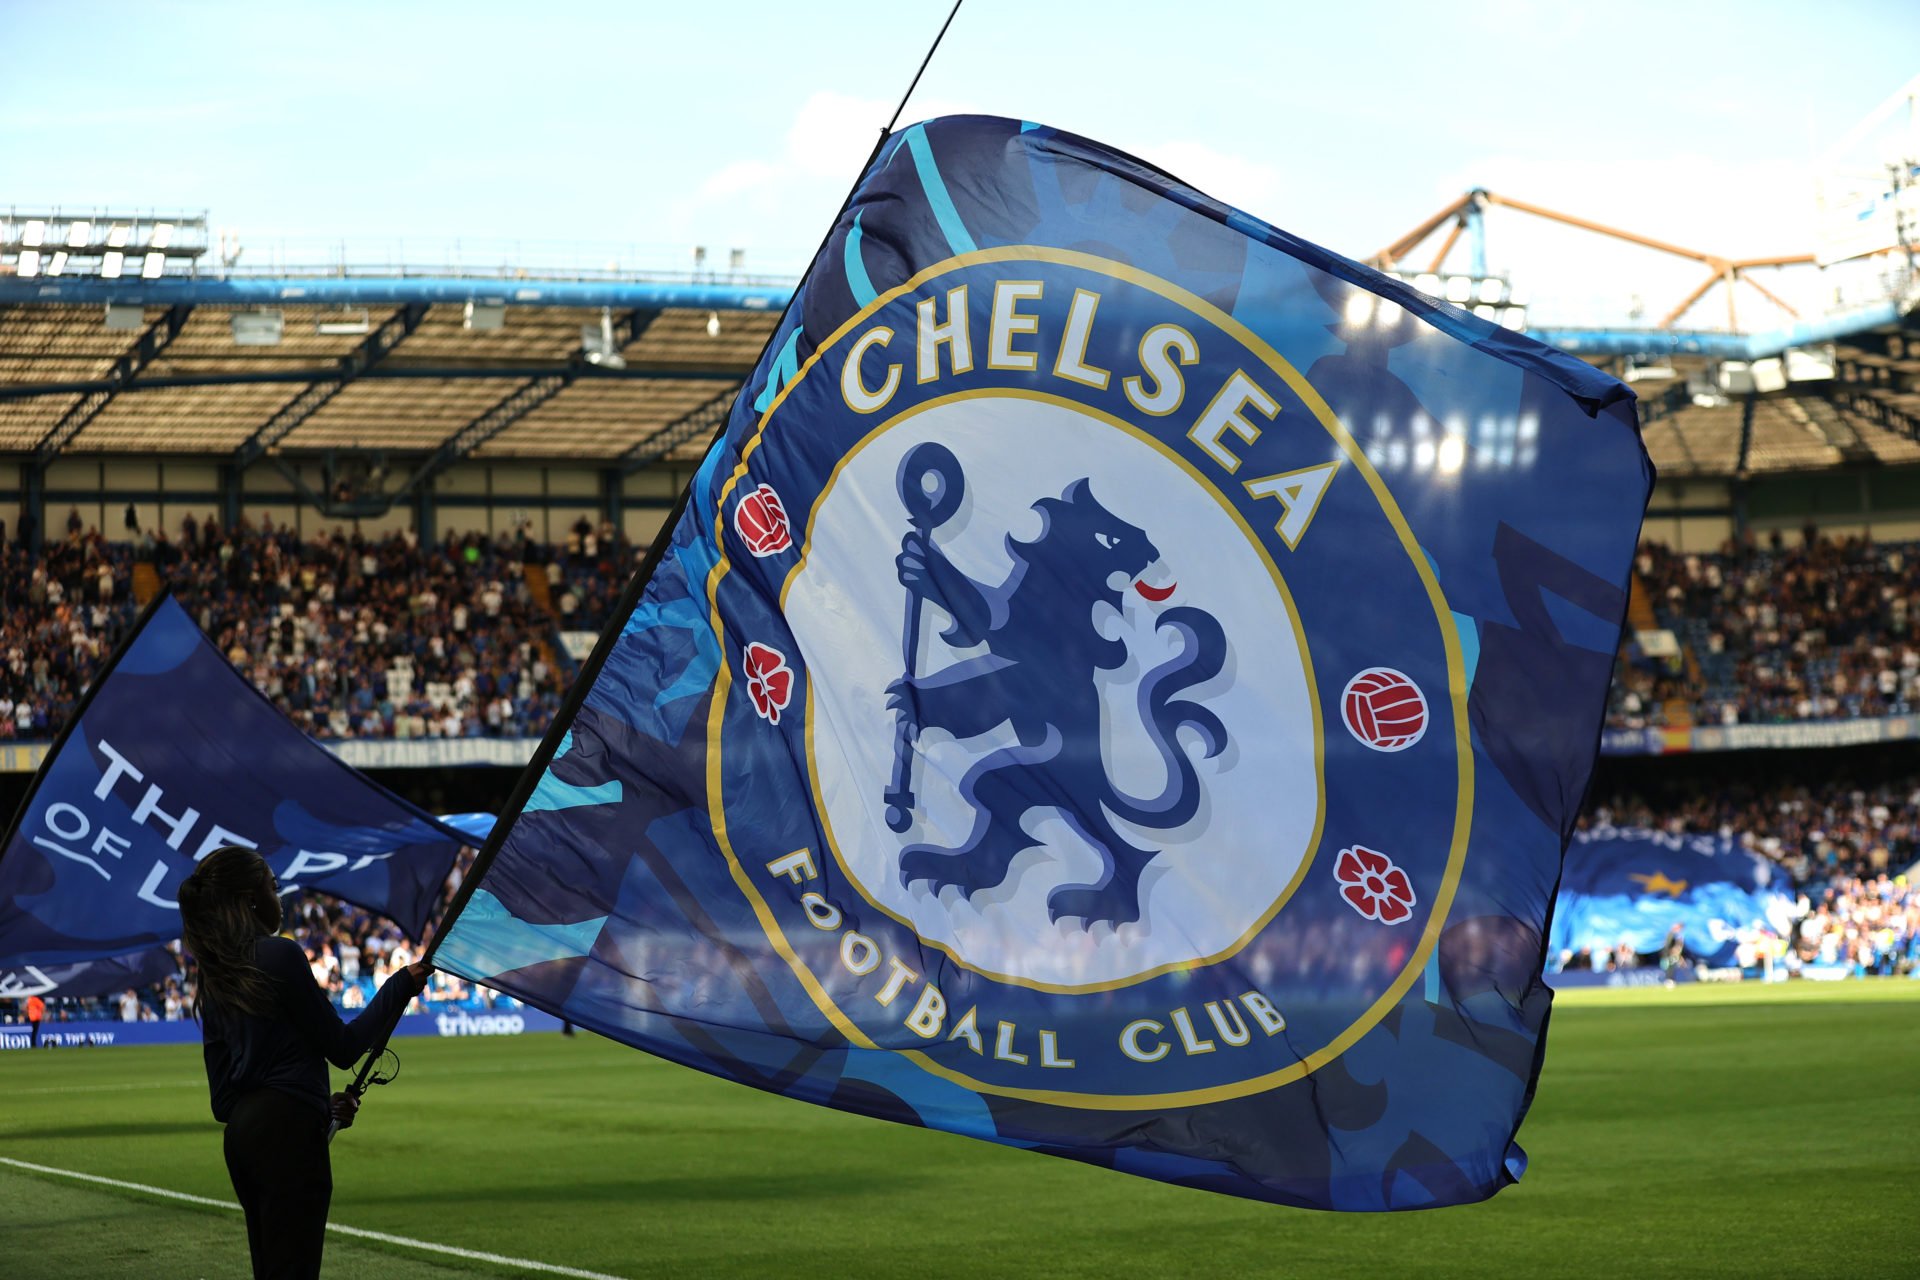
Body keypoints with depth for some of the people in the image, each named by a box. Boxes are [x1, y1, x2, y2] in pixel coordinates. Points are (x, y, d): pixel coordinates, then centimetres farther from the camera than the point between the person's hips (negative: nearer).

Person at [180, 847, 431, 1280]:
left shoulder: (213, 983, 14)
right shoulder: (280, 956, -9)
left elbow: (223, 1099, 16)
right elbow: (342, 1047, -6)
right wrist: (401, 985, 2)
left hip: (241, 1134, 8)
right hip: (288, 1131, -8)